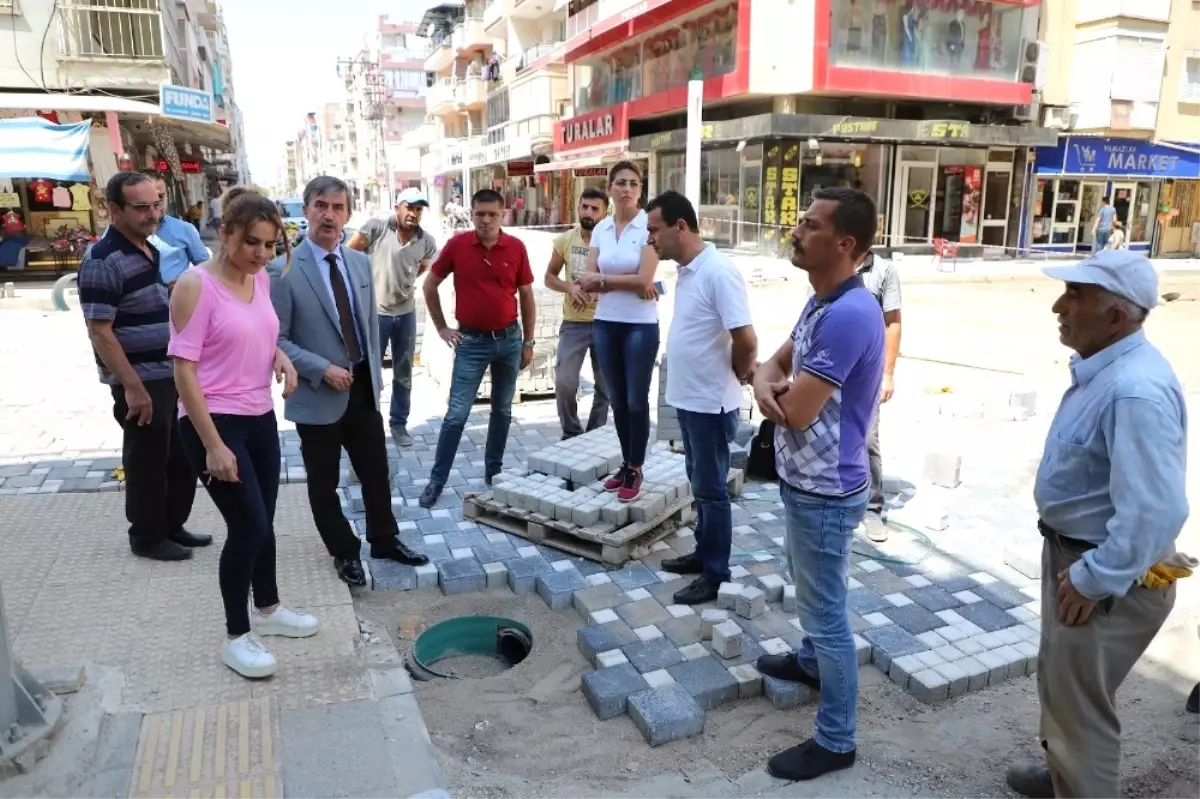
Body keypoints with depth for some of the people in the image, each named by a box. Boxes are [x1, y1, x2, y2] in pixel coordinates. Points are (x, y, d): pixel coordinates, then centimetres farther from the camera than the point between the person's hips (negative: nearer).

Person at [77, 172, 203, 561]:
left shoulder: (152, 250, 10)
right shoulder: (103, 261, -16)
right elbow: (100, 332, -19)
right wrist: (132, 387, -22)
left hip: (173, 376, 8)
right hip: (141, 382, -8)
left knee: (183, 457, 16)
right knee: (147, 461, 5)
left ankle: (172, 526, 31)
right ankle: (147, 537, 22)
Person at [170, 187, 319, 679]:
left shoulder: (260, 279, 5)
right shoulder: (196, 285, -16)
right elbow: (183, 370, -18)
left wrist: (281, 356, 0)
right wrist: (213, 445, -22)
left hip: (261, 418, 7)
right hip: (214, 422, -7)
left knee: (262, 522, 16)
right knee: (248, 526, -5)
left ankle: (268, 609, 36)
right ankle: (236, 637, 13)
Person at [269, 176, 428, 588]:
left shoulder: (361, 262, 6)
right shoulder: (283, 270, -13)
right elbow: (276, 339, -13)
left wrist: (374, 373, 11)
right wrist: (323, 369, -20)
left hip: (364, 388, 5)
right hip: (318, 395, -5)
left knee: (377, 472, 15)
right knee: (324, 483, 11)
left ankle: (384, 540, 35)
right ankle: (344, 552, 30)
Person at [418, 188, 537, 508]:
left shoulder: (516, 247, -3)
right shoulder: (457, 245, -6)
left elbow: (526, 295, 5)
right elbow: (430, 285, 5)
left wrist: (528, 341, 5)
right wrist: (441, 328, 3)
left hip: (509, 338, 2)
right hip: (471, 341, -2)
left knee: (502, 410, 12)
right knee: (456, 413, -2)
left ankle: (493, 472, 27)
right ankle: (436, 480, 8)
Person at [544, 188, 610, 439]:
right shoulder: (564, 240, 0)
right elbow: (550, 277, 8)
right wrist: (570, 288, -12)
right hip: (574, 323, 1)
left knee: (605, 386, 9)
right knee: (564, 382, -5)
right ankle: (571, 433, 16)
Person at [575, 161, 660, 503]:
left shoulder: (649, 226, -8)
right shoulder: (600, 229, 6)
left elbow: (644, 280, -16)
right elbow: (588, 281, -1)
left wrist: (601, 278, -6)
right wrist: (626, 284, -14)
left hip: (640, 325, -5)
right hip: (605, 324, 5)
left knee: (636, 400, 2)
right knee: (617, 399, 12)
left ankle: (636, 470, 15)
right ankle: (626, 464, 26)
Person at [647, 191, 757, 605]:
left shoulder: (718, 272, -22)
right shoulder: (686, 271, 7)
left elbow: (746, 340, -25)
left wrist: (736, 377, -9)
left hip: (711, 404, -9)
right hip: (687, 399, 9)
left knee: (711, 489, 3)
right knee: (700, 484, 20)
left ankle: (716, 574, 17)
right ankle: (703, 553, 35)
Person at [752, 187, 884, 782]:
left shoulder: (849, 314, -28)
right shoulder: (820, 302, 6)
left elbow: (795, 411, -28)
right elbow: (775, 362, 8)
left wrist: (779, 389, -5)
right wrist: (765, 380, -16)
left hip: (825, 491, -10)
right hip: (804, 482, 10)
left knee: (826, 610, 4)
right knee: (807, 588, 29)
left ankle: (835, 741, 21)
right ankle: (811, 660, 54)